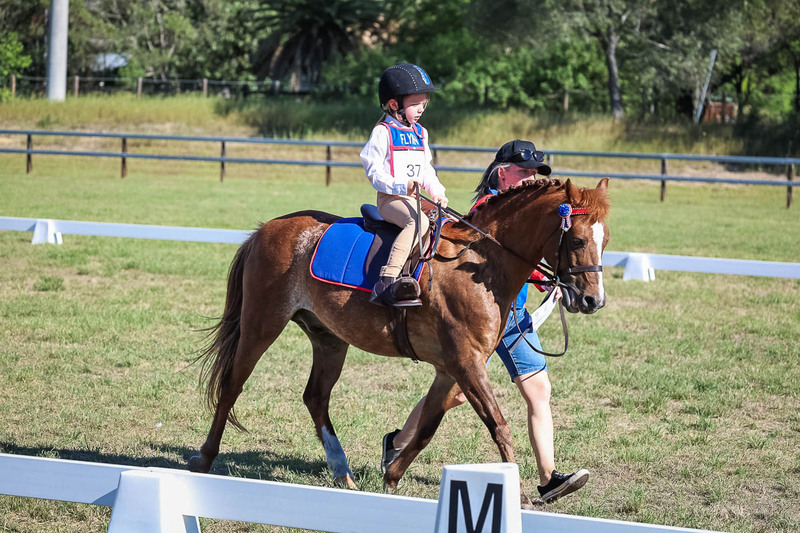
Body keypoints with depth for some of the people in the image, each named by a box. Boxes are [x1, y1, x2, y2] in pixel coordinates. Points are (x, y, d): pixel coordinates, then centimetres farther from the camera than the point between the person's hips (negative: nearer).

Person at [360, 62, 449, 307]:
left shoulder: (421, 134, 20)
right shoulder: (383, 132, -4)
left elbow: (427, 170, 23)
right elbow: (374, 172, -10)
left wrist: (436, 191, 3)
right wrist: (401, 186, -24)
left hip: (416, 199, 8)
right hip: (390, 199, -8)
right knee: (418, 222, -35)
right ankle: (386, 283, -47)